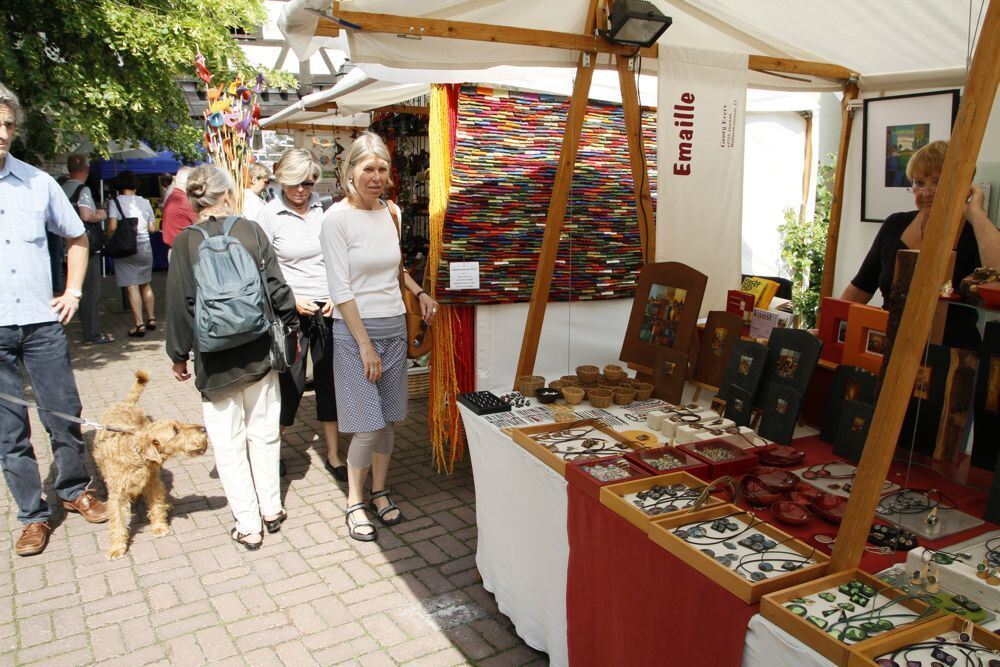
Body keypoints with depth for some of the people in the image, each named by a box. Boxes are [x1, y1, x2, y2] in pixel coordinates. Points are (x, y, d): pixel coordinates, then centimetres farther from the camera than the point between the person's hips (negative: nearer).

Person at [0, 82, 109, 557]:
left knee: (65, 415, 10)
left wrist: (73, 292, 8)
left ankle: (74, 490, 31)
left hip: (43, 322, 2)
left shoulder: (38, 183, 3)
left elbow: (77, 238, 17)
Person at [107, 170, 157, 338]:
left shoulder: (116, 202, -7)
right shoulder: (145, 202, 5)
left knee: (132, 287, -2)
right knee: (145, 284, 17)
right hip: (145, 246, 4)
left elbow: (112, 227, -15)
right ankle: (151, 319, 24)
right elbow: (152, 227, 7)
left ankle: (139, 325, -4)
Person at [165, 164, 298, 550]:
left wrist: (179, 355, 7)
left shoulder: (185, 242, -7)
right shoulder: (251, 231, -5)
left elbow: (180, 304, -4)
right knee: (263, 433, 16)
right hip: (259, 352, 2)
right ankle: (271, 510, 28)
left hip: (215, 359, -2)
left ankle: (248, 526, 14)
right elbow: (276, 287, -3)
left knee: (228, 442, 8)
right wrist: (291, 326, 12)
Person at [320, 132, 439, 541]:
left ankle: (379, 493, 29)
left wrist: (419, 293, 8)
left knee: (388, 419, 11)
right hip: (355, 328, -5)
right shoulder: (337, 217, -10)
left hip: (394, 326, 6)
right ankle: (355, 501, 17)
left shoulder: (392, 212, 7)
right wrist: (365, 344, -15)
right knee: (367, 426, -4)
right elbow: (341, 289, -13)